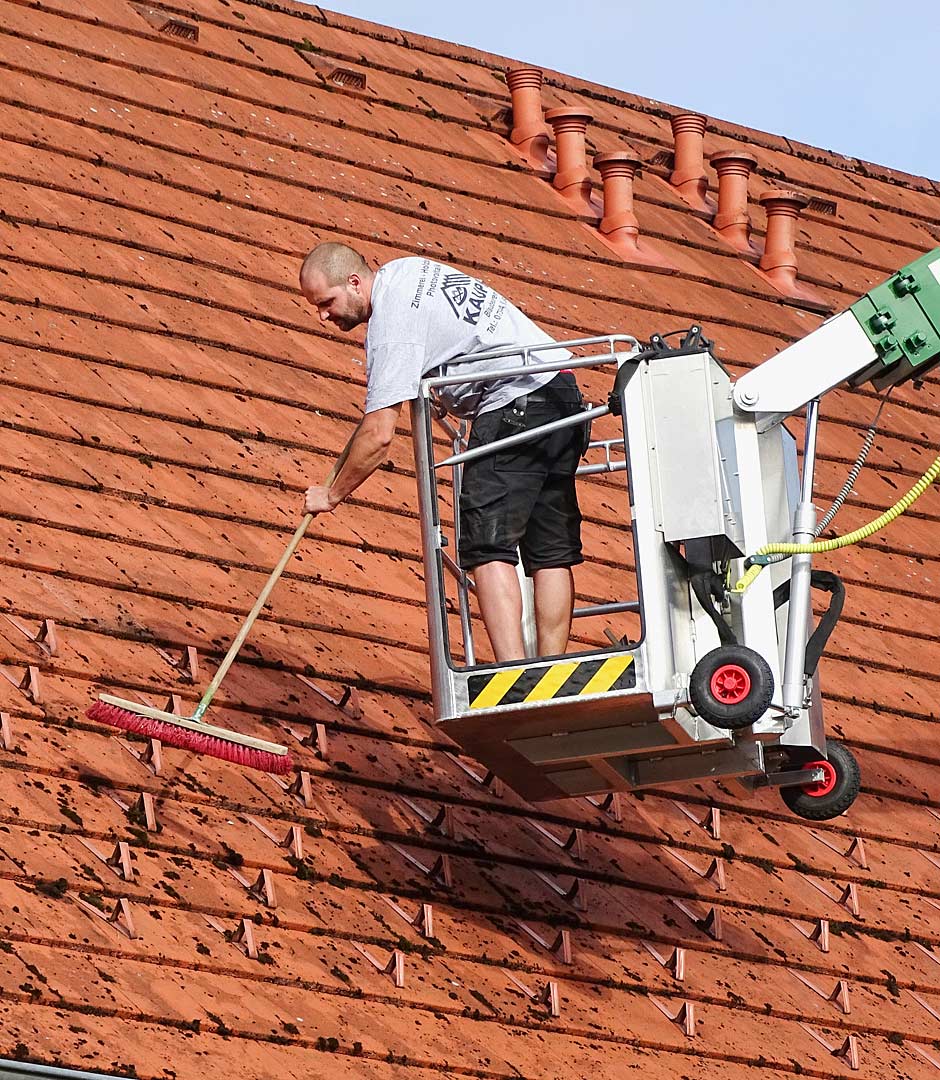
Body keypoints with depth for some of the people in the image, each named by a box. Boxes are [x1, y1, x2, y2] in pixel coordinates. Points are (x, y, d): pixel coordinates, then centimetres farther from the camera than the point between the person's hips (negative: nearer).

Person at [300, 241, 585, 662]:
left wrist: (331, 494, -4)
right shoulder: (405, 269, 14)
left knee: (487, 548, -13)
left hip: (515, 403, -10)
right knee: (551, 552, 7)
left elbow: (379, 435, -17)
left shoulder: (390, 325, -15)